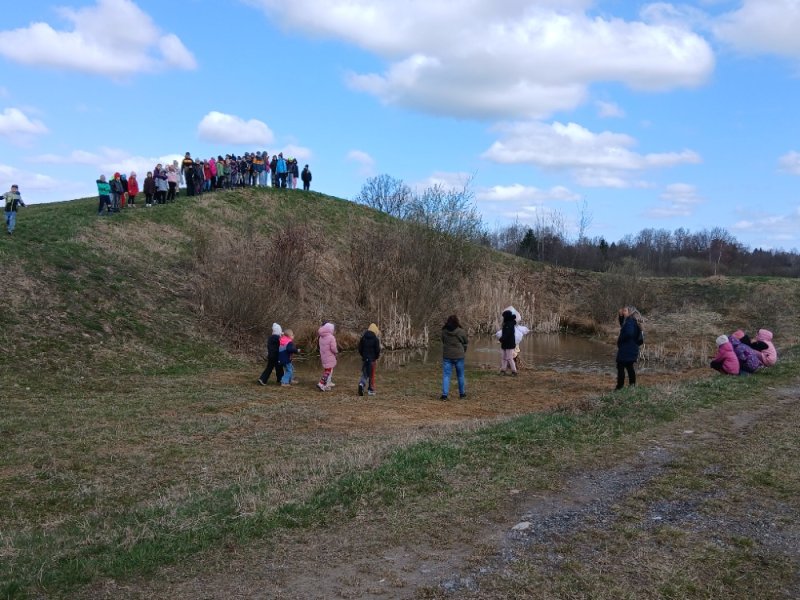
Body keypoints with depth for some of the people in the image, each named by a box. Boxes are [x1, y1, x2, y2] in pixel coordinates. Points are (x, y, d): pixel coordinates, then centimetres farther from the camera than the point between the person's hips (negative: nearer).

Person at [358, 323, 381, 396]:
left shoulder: (363, 338, 2)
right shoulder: (375, 339, -11)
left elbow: (360, 348, 6)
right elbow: (377, 350, -9)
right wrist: (376, 357, 8)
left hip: (364, 359, 3)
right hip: (372, 359, -3)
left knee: (364, 374, 12)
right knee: (371, 374, 7)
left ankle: (361, 384, -15)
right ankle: (371, 390, 12)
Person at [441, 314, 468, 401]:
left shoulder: (444, 332, -3)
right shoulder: (461, 332, -8)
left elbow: (443, 342, 8)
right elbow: (465, 343, 3)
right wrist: (464, 352, 21)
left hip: (447, 356, 1)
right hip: (459, 356, -1)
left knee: (446, 375, 2)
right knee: (460, 375, 14)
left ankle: (444, 394, -9)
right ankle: (462, 393, 25)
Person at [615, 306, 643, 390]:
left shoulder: (630, 321, -17)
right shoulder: (632, 321, 13)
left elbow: (629, 333, -30)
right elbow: (622, 325, 30)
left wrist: (619, 340, -15)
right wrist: (621, 316, 14)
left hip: (626, 350, -10)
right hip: (631, 349, 10)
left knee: (620, 367, -6)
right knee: (629, 367, 15)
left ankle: (620, 385, -7)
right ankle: (632, 385, 20)